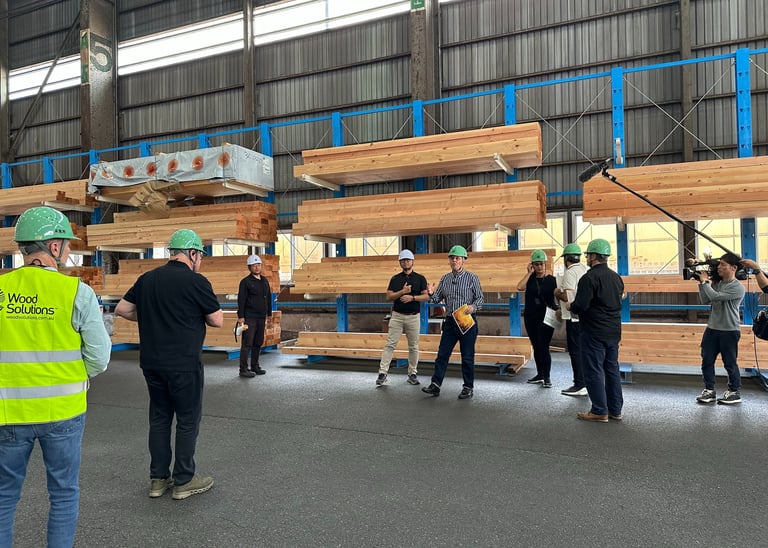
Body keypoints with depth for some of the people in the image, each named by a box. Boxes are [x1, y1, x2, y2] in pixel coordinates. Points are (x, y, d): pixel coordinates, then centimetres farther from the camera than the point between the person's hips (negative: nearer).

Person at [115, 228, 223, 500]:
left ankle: (158, 479, 23)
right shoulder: (196, 281, -13)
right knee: (188, 421, 6)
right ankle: (183, 481, 15)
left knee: (159, 418, 16)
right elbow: (218, 320, -8)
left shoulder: (147, 279, 5)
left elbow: (122, 309, 12)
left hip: (151, 363, 6)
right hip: (184, 364, -6)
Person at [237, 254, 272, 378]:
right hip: (249, 318, -6)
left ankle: (255, 366, 20)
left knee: (258, 343, 11)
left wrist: (269, 314, 17)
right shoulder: (245, 282, -5)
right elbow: (241, 300, -9)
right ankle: (243, 369, -2)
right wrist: (240, 317, -14)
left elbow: (269, 298, 19)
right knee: (247, 344, -6)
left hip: (261, 317, 6)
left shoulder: (265, 281, 14)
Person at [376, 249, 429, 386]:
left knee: (413, 347, 7)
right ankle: (383, 372, -3)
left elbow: (426, 296, -4)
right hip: (397, 316, 0)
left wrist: (412, 297, -18)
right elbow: (389, 297, -1)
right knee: (390, 344, -4)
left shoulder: (420, 278, 4)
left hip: (414, 316, 0)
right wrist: (402, 292, -15)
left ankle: (412, 373, 17)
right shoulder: (395, 279, 6)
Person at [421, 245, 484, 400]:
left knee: (467, 357, 4)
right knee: (442, 354, 3)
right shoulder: (445, 279, 10)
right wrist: (431, 294, -11)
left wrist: (473, 307, -22)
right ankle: (435, 385, 8)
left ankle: (468, 388, 15)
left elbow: (480, 298, -2)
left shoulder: (472, 278, -2)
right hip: (450, 322, 4)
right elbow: (438, 299, 11)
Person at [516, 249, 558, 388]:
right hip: (530, 317, 3)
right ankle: (540, 375, 23)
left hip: (546, 317, -3)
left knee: (544, 347, -8)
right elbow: (520, 287, -13)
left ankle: (547, 377, 1)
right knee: (536, 347, 12)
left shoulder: (552, 280, 1)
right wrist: (529, 272, -10)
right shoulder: (530, 278, 5)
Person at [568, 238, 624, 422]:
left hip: (594, 333, -8)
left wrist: (570, 306, -1)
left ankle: (599, 411, 6)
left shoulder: (589, 278, -17)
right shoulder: (616, 277, 10)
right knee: (612, 369, 15)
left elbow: (581, 305, -24)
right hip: (613, 331, 8)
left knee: (593, 371, 0)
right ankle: (615, 409, 22)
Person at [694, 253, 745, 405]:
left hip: (729, 331, -6)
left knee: (730, 363, 5)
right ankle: (709, 390, 17)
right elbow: (705, 301, 5)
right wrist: (701, 283, -2)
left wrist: (704, 281, -13)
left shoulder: (737, 287, -14)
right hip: (711, 329, 6)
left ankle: (735, 392, 19)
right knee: (707, 361, 7)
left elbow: (715, 296, -24)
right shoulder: (716, 283, 8)